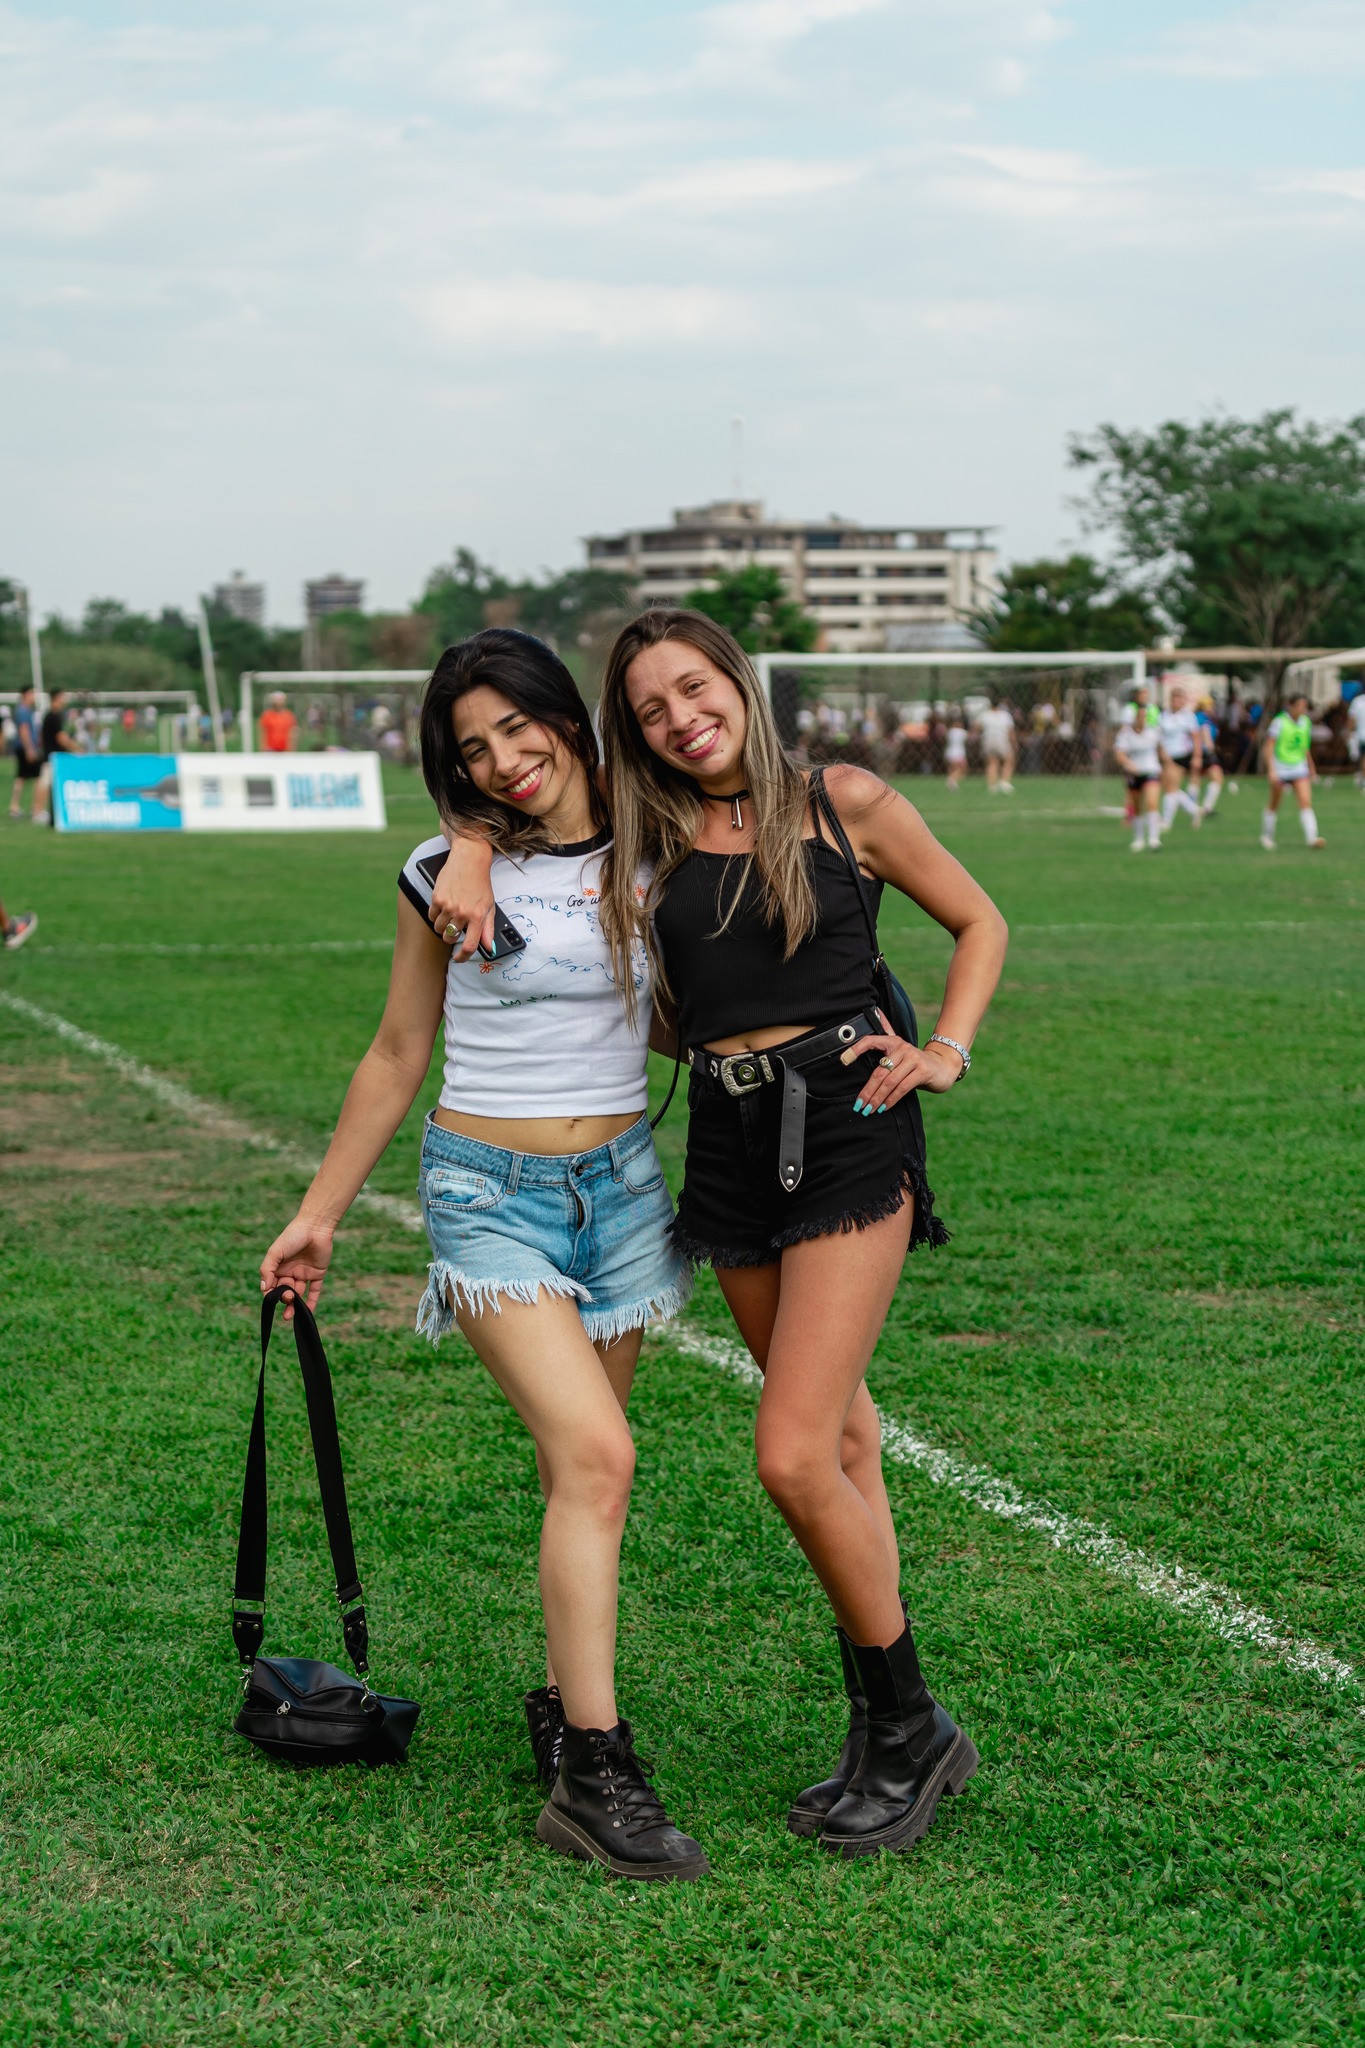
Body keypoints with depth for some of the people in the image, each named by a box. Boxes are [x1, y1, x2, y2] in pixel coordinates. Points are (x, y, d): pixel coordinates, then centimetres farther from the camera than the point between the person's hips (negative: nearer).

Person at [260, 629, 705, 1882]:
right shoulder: (453, 877, -4)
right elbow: (397, 1059, 6)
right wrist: (321, 1212, 10)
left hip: (619, 1180, 4)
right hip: (489, 1190, -3)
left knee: (579, 1464, 8)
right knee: (596, 1455, -18)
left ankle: (564, 1700, 28)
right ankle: (594, 1774, -15)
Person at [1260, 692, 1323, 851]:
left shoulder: (1306, 722, 4)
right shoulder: (1279, 722, -12)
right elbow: (1269, 747, -14)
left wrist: (1311, 769, 22)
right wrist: (1271, 770, -23)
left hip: (1299, 768, 4)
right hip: (1280, 769, -4)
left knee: (1306, 802, -12)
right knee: (1273, 806, 9)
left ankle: (1311, 837, -20)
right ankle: (1267, 836, 28)